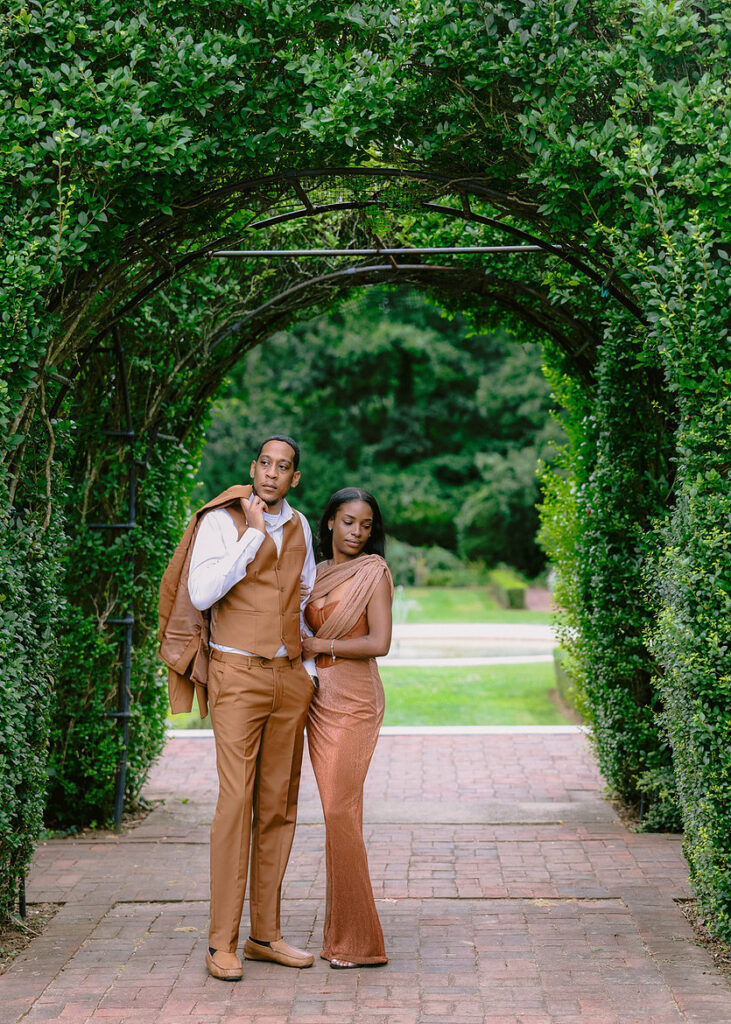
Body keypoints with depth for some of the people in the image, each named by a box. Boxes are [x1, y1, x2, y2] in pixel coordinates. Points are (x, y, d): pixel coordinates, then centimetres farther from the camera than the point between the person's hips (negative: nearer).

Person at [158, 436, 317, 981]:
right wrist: (254, 535, -15)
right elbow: (201, 593, -18)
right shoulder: (220, 521, -5)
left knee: (279, 805, 6)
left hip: (289, 676, 6)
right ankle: (223, 942, -6)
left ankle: (265, 933, 14)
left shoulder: (299, 526, 13)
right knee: (236, 801, -12)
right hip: (238, 675, -6)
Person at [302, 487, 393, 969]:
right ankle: (341, 933, 14)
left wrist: (319, 645, -10)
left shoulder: (374, 573, -5)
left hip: (354, 701, -7)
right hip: (319, 698, 7)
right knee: (336, 812, 8)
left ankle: (360, 941, -4)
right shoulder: (317, 573, 15)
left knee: (341, 811, -10)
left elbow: (379, 643, -13)